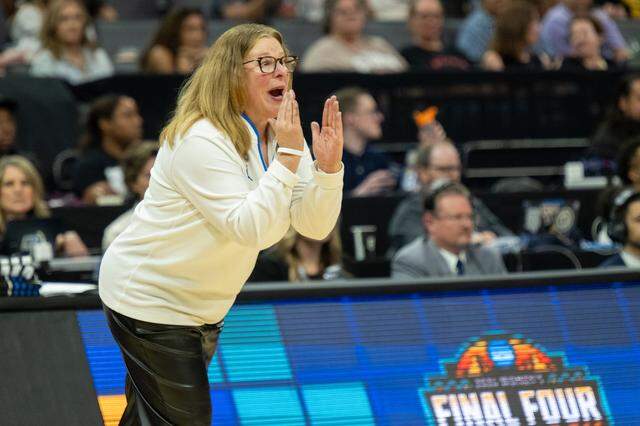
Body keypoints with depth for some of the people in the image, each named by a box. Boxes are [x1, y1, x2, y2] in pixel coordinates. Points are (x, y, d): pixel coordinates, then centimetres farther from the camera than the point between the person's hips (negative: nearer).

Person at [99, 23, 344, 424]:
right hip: (149, 300, -8)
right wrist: (287, 157, -34)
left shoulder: (282, 136, 0)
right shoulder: (201, 140, -25)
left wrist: (329, 165, -21)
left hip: (203, 308, 8)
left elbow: (315, 225, -4)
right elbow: (248, 228, -32)